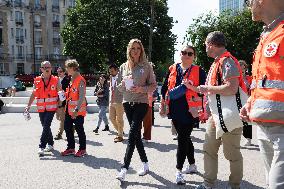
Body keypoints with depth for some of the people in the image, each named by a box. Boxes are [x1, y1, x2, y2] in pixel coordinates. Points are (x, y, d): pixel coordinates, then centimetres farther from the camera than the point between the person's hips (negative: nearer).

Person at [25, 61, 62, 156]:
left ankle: (42, 147, -8)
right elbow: (33, 94, 12)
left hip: (52, 107, -3)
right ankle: (50, 144, 29)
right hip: (41, 108, 4)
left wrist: (60, 106, -10)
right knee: (45, 126, 12)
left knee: (46, 126, -11)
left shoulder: (56, 80, -1)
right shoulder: (37, 80, 6)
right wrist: (28, 106, 7)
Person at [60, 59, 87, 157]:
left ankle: (82, 149, 15)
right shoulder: (71, 79, 14)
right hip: (69, 110, 9)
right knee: (67, 127, 13)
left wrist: (77, 110, -26)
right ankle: (71, 148, 25)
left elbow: (82, 97, -22)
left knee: (79, 129, 1)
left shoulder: (80, 80, -15)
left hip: (77, 111, -9)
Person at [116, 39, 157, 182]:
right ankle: (145, 164, 22)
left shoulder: (146, 66, 0)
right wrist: (123, 83, -10)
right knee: (136, 134, 9)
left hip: (141, 103, -4)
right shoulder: (123, 67, 10)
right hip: (128, 103, 4)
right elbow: (119, 88, 13)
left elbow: (153, 85, 0)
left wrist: (142, 89, -17)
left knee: (132, 134, -13)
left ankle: (124, 168, -10)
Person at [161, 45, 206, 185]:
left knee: (182, 138, -7)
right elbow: (165, 88, 15)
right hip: (175, 109, 5)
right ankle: (192, 165, 31)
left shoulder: (199, 71, 0)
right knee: (185, 137, 15)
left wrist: (203, 110, -7)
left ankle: (179, 171, 1)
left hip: (189, 109, -5)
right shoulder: (172, 69, 11)